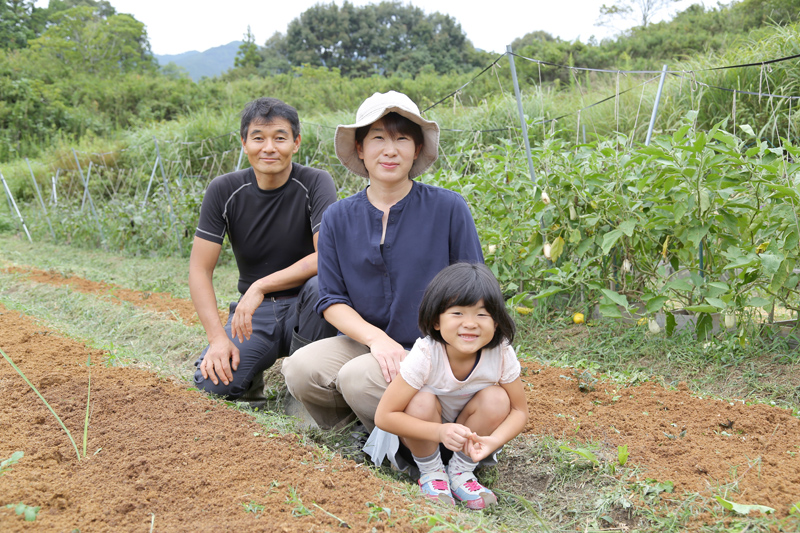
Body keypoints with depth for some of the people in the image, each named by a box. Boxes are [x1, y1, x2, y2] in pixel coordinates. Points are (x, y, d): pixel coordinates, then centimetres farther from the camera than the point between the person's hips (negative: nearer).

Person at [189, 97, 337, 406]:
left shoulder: (315, 183, -12)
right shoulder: (224, 191, -5)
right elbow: (200, 269, -6)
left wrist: (261, 287, -28)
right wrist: (218, 338, -18)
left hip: (303, 307, -1)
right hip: (254, 312, 2)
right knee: (213, 382, -24)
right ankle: (251, 374, 13)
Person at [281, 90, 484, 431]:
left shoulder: (448, 208, -5)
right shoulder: (338, 218, 4)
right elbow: (331, 300, 1)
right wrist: (376, 338, -16)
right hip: (364, 341, 3)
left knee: (357, 378, -30)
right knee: (300, 370, -25)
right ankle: (348, 417, 6)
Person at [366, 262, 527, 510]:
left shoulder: (502, 354, -24)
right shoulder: (425, 357, -32)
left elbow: (519, 410, -12)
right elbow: (384, 416, -29)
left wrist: (494, 440, -33)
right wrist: (440, 431, -41)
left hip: (467, 429, 3)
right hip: (425, 432, -2)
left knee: (496, 398, -25)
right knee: (422, 401, -32)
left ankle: (461, 471, -6)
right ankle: (430, 471, -7)